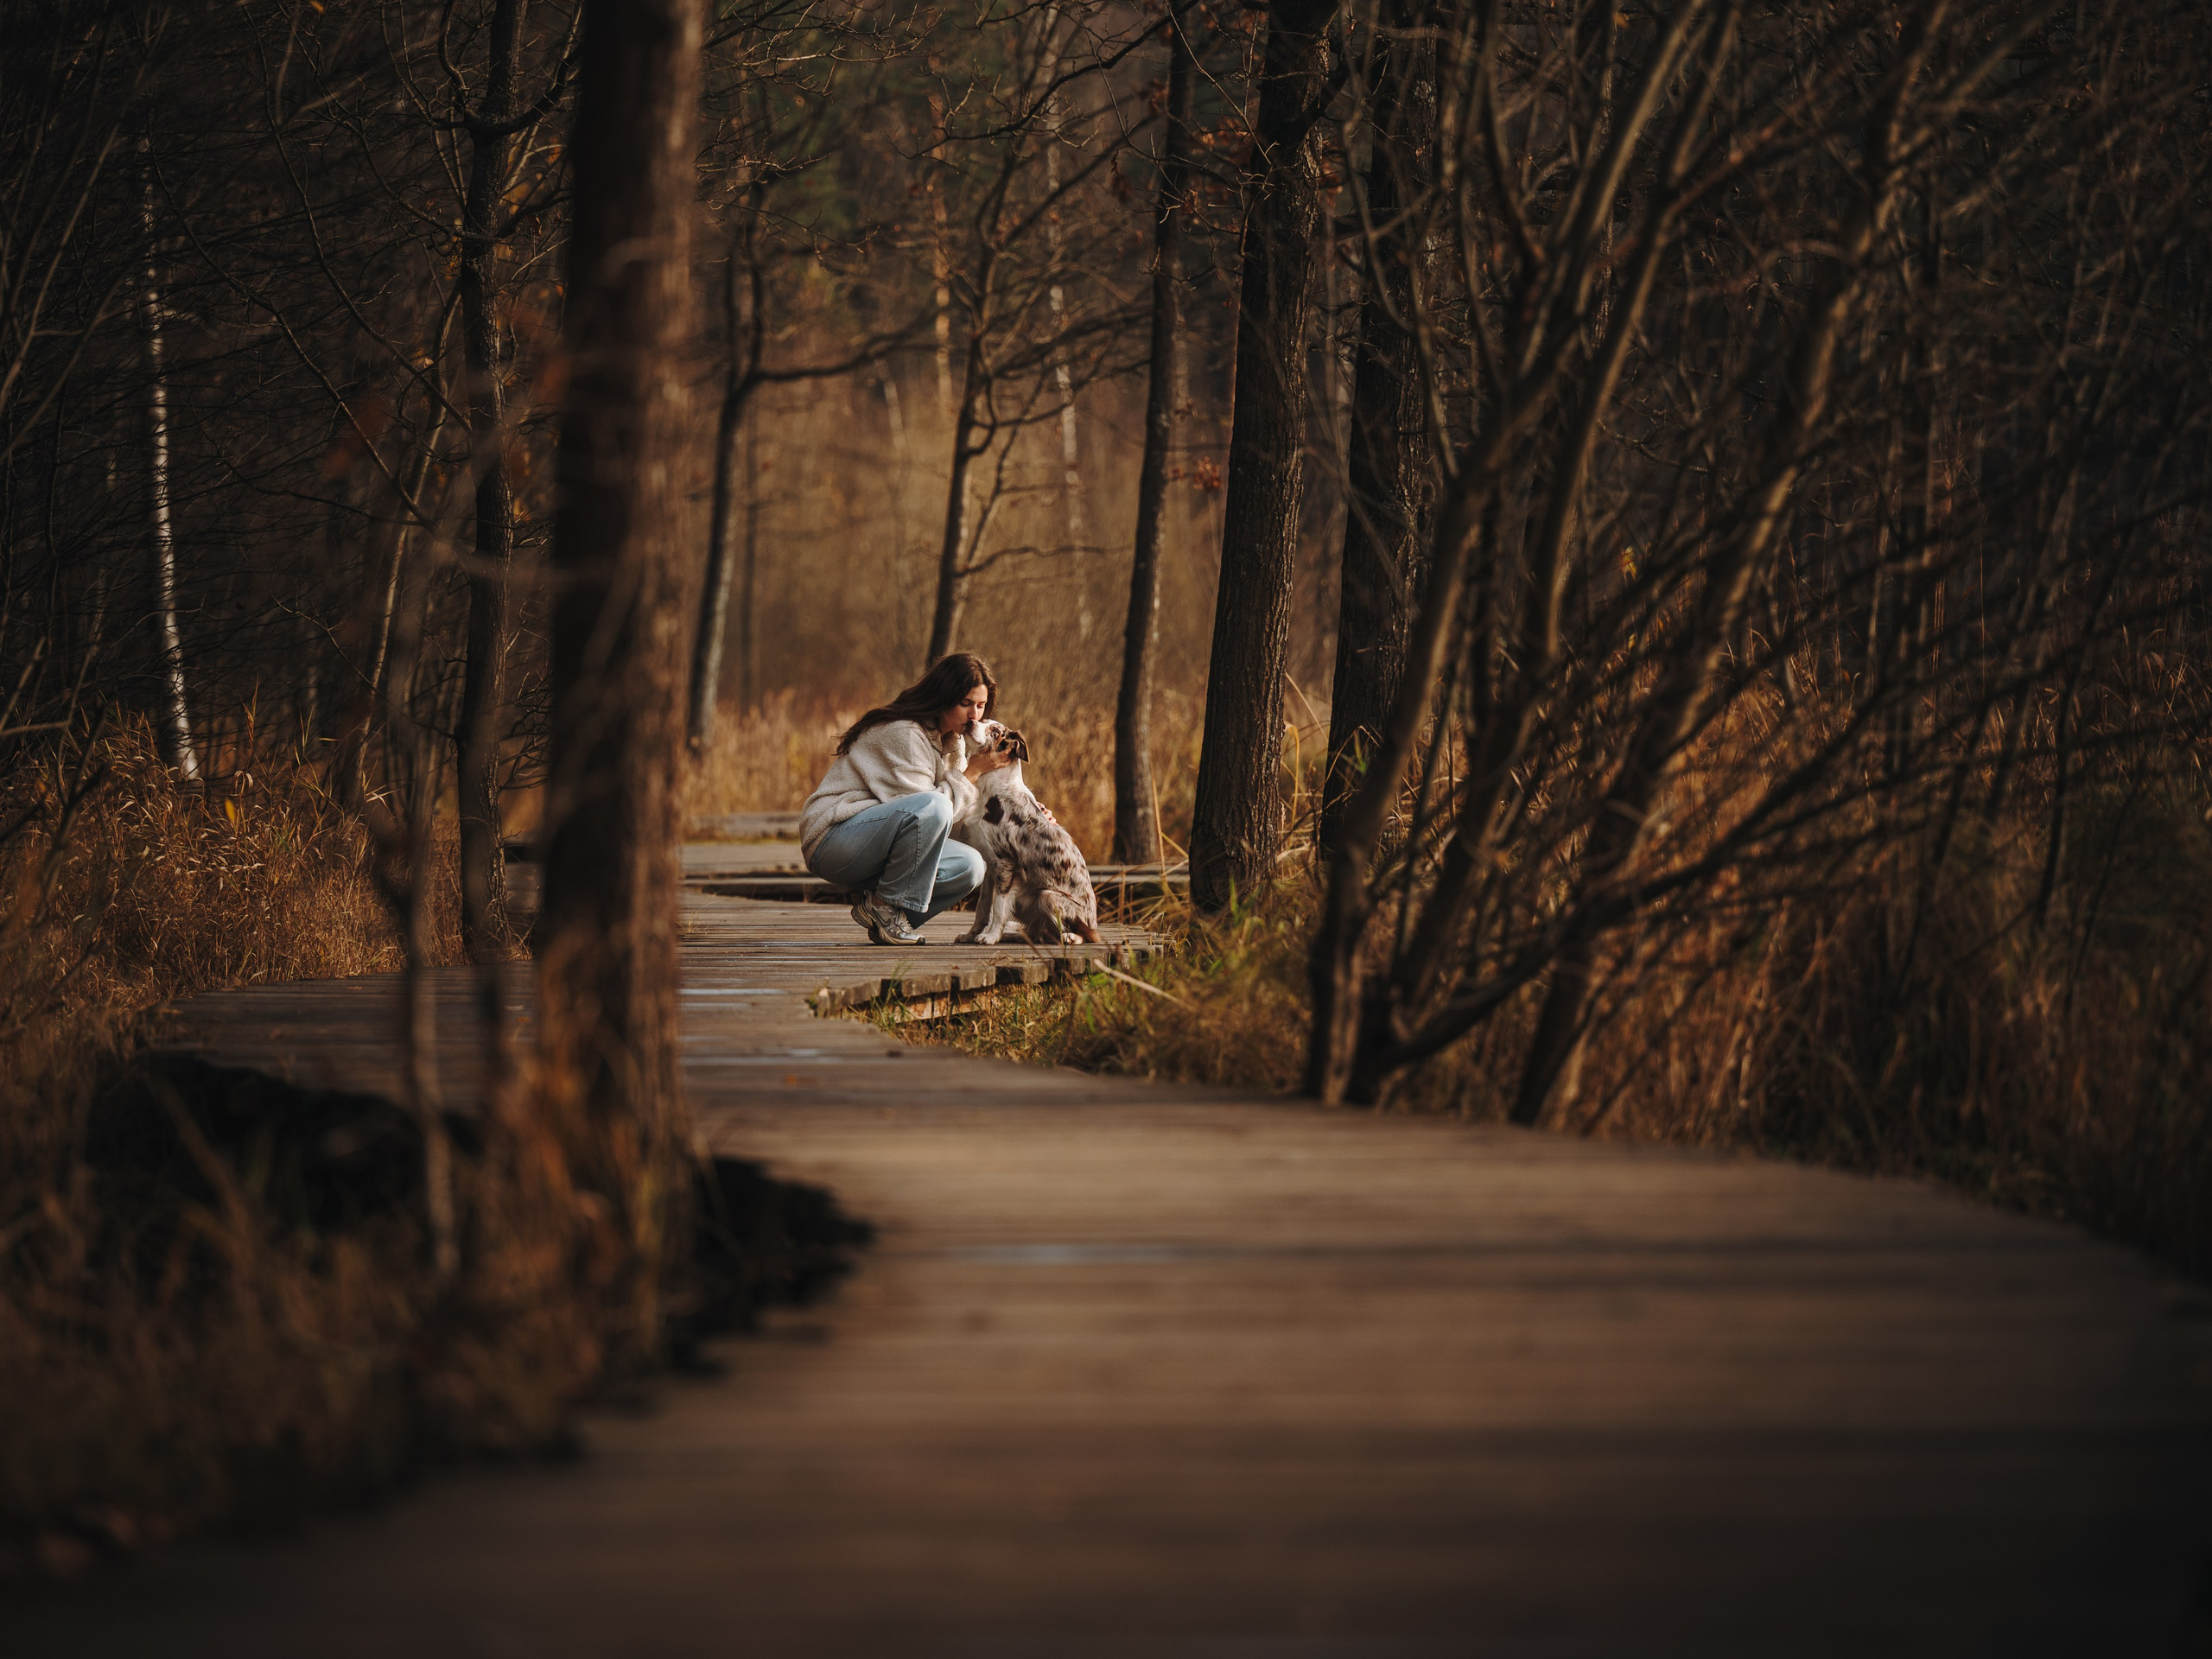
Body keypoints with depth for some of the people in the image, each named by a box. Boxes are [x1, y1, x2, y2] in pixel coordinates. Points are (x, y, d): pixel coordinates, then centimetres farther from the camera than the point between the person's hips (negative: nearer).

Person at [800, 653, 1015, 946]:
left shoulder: (950, 742, 13)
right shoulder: (904, 734, -17)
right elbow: (927, 808, -22)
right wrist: (973, 772, -16)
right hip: (833, 841, -9)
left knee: (969, 867, -11)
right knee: (931, 807, -33)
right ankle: (886, 906, -18)